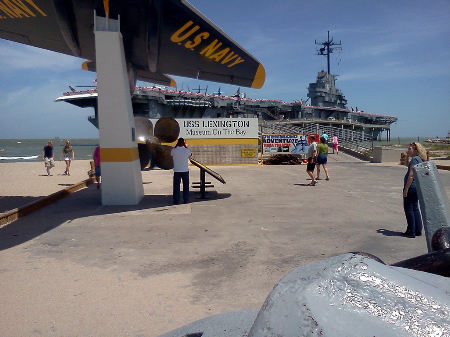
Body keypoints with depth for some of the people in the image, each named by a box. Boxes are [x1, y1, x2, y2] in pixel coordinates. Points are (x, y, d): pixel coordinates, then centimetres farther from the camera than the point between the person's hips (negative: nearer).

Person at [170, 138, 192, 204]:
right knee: (186, 186, 11)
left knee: (176, 186, 6)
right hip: (185, 171, 1)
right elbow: (190, 154, 15)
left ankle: (176, 200, 8)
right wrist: (186, 146, 20)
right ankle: (186, 200, 15)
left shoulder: (174, 150, -10)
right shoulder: (187, 150, -8)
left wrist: (176, 145, 13)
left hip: (177, 171, -1)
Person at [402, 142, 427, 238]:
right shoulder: (420, 160, 14)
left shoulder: (414, 159, -15)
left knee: (408, 209, -2)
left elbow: (411, 175, -20)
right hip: (417, 187, 10)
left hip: (411, 187, -10)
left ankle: (411, 231, 2)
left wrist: (406, 189, -19)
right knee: (415, 208, 15)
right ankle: (418, 230, 20)